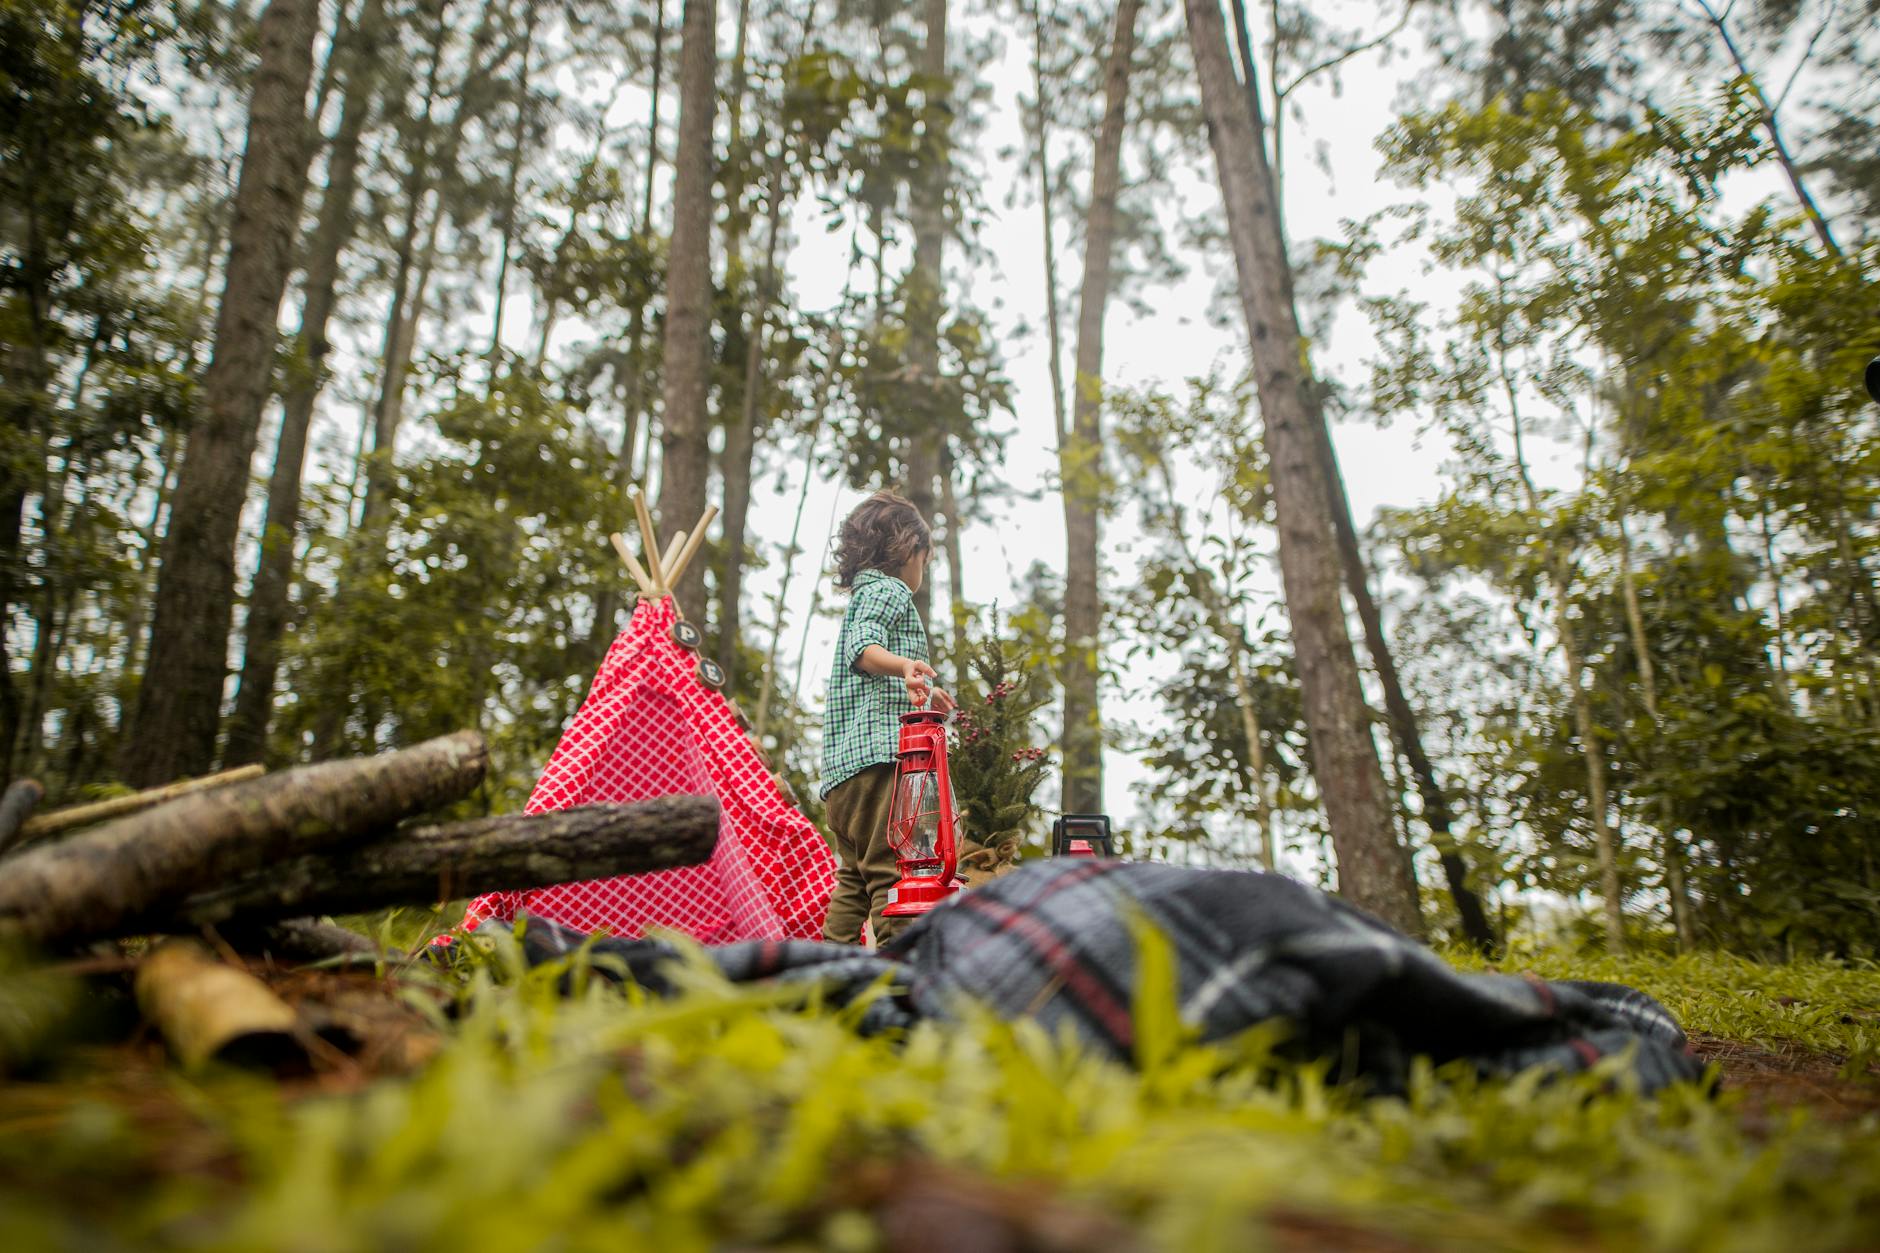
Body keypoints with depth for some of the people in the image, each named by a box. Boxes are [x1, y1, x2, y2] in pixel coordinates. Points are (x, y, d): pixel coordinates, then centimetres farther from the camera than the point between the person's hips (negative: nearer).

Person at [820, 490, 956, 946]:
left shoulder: (862, 592, 33)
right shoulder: (888, 590, 3)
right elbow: (862, 645, -19)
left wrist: (920, 695, 58)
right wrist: (902, 665, -39)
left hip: (842, 758, 10)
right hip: (880, 750, -10)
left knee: (855, 878, 12)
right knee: (894, 869, -16)